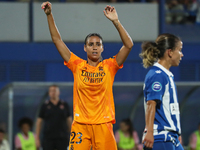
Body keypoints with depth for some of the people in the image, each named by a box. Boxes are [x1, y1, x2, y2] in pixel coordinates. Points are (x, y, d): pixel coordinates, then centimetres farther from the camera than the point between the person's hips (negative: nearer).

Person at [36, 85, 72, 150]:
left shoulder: (64, 105, 9)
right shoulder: (45, 106, 6)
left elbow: (69, 120, 13)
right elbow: (39, 121, 6)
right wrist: (37, 138, 1)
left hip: (62, 137, 1)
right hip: (48, 138, -1)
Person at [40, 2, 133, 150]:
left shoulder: (109, 66, 5)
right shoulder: (78, 65, 8)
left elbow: (129, 45, -5)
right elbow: (57, 40, 8)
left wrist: (116, 21, -13)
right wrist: (49, 15, 1)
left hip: (103, 125, -1)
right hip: (80, 125, 1)